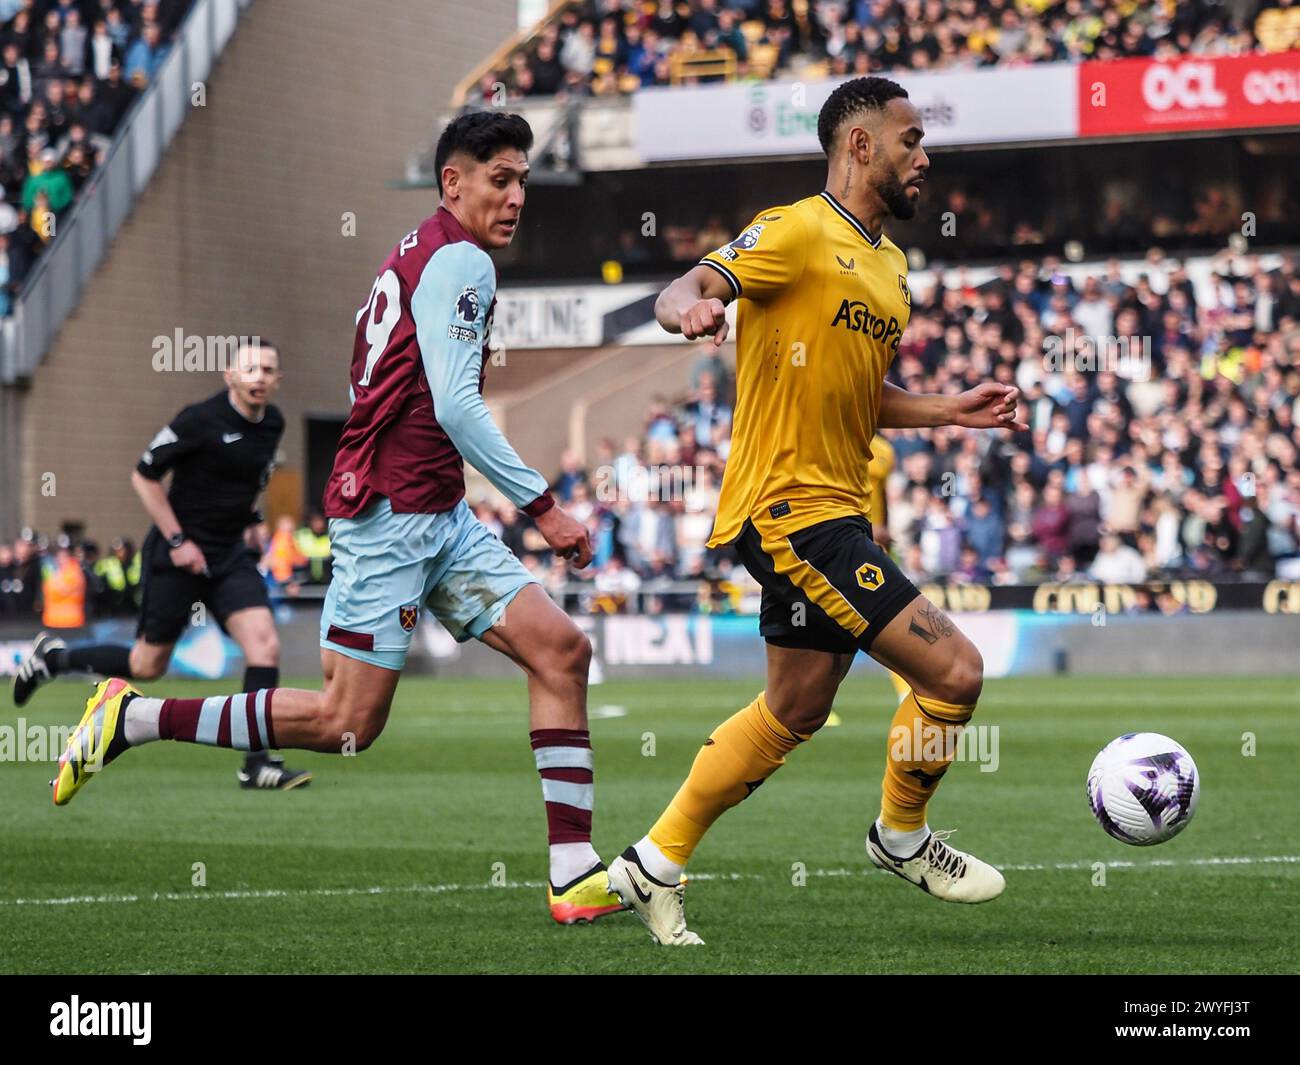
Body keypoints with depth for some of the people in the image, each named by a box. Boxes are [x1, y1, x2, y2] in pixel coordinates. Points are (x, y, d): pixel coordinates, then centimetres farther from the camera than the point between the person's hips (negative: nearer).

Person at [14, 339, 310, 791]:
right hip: (178, 554, -6)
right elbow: (144, 476, -11)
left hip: (231, 554, 6)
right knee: (148, 665, 3)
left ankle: (258, 763, -10)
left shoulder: (273, 424, 4)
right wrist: (177, 541, -13)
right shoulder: (200, 421, -18)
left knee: (264, 644, -13)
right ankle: (53, 657, 26)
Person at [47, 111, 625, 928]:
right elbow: (455, 407, -22)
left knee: (560, 649, -1)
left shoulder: (423, 255, 18)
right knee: (347, 724, -7)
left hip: (439, 519, 10)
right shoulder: (461, 261, -13)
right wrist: (541, 504, -19)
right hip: (391, 515, -10)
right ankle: (131, 719, 4)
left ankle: (577, 875, -5)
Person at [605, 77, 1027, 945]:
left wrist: (949, 411, 15)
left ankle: (655, 866, 25)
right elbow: (687, 291, -18)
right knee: (954, 670, -10)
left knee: (796, 713, 16)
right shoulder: (798, 232, -10)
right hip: (790, 508, -10)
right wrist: (690, 306, -41)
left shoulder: (890, 265, 18)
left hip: (834, 510, 10)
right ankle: (903, 837, 13)